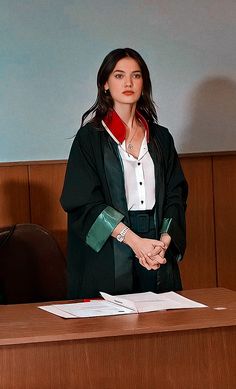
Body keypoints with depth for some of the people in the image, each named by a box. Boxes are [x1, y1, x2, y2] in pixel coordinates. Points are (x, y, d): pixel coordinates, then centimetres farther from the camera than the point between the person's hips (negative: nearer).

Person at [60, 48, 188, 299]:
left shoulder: (160, 137, 13)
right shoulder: (90, 137, 0)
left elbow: (176, 195, 8)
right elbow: (84, 200, -8)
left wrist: (165, 241, -10)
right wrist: (134, 240, -16)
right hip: (108, 255, -3)